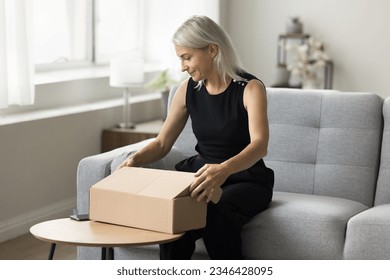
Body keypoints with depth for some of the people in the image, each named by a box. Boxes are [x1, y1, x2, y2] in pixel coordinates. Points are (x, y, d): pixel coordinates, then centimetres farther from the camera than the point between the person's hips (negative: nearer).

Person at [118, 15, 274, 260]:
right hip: (203, 176, 4)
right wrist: (135, 159, -15)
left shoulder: (250, 88, -13)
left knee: (216, 213, -37)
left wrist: (224, 169, -49)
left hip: (245, 179, -3)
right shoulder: (188, 90, 3)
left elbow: (260, 144, -29)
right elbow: (162, 143, 7)